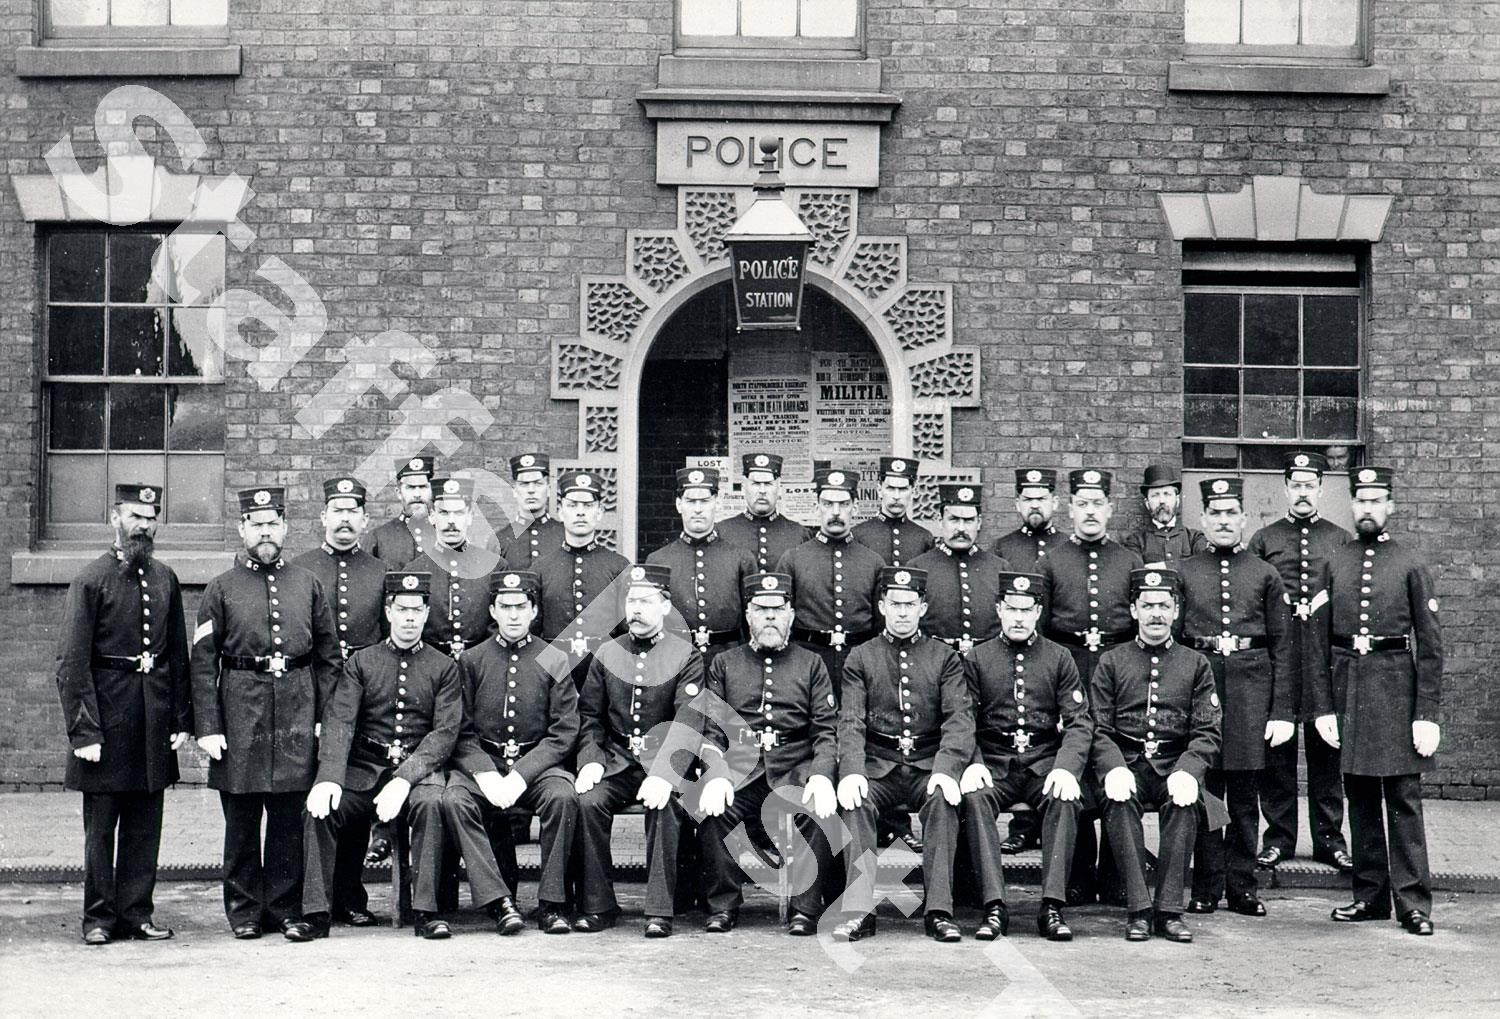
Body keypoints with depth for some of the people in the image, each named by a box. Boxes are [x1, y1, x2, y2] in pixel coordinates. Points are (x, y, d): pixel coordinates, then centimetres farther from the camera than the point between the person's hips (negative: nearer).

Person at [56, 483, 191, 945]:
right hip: (107, 720, -4)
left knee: (145, 825, 9)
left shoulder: (166, 580, 9)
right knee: (100, 826, 5)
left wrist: (182, 719, 7)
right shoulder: (90, 580, -6)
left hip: (154, 721, 4)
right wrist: (83, 730, -14)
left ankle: (136, 912, 18)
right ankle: (99, 917, 15)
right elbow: (71, 662, -9)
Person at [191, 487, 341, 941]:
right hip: (241, 709, -1)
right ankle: (245, 909, 16)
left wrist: (323, 716, 4)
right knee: (241, 817, 5)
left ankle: (286, 908, 14)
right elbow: (203, 663, 0)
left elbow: (330, 656, 11)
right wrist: (207, 728, -7)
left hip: (297, 711, 1)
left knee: (290, 816, 5)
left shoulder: (307, 584, 10)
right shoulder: (222, 588, 4)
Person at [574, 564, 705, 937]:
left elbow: (689, 722, -13)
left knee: (664, 806, -32)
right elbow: (588, 716, 10)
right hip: (616, 759, 3)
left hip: (662, 762, -3)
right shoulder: (607, 654, 10)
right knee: (588, 802, -25)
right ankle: (597, 906, -13)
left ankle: (660, 910, -23)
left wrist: (664, 775, -28)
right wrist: (590, 761, -10)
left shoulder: (686, 657, -2)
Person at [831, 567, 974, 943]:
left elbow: (959, 718, -1)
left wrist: (945, 769, -20)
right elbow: (851, 721, 0)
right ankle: (859, 911, -33)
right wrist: (851, 771, -19)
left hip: (929, 766, 0)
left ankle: (939, 911, -31)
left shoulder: (945, 658, 12)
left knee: (944, 800, -32)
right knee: (855, 801, -31)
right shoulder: (860, 658, 12)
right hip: (877, 766, 0)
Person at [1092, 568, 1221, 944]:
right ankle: (1138, 909, -29)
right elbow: (1098, 729, 4)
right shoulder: (1111, 662, 12)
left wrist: (1187, 771, -15)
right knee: (1119, 800, -32)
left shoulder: (1196, 664, 13)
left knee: (1185, 803, -32)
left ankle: (1169, 910, -28)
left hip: (1175, 767, 0)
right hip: (1127, 764, 0)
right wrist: (1114, 768, -16)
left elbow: (1208, 732, 5)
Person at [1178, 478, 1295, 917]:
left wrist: (1282, 711, 0)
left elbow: (1283, 645, 7)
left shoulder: (1265, 574, 9)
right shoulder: (1184, 572, 9)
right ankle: (1205, 889, 10)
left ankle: (1242, 888, 12)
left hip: (1252, 683, 0)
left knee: (1246, 794, 4)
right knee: (1203, 790, 2)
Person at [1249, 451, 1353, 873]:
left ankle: (1329, 838, 12)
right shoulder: (1263, 540, 10)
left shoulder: (1341, 540, 11)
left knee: (1326, 744, 3)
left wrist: (1330, 598, -4)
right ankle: (1278, 837, 10)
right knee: (1276, 746, 2)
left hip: (1325, 653, 0)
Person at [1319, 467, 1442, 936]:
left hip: (1396, 685, -3)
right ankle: (1371, 895, 17)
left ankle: (1413, 901, 3)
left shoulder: (1410, 565, 0)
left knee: (1403, 798, -2)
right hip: (1347, 685, 3)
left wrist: (1427, 715, -8)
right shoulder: (1334, 564, 8)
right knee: (1359, 797, 9)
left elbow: (1430, 644, -2)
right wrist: (1324, 707, 2)